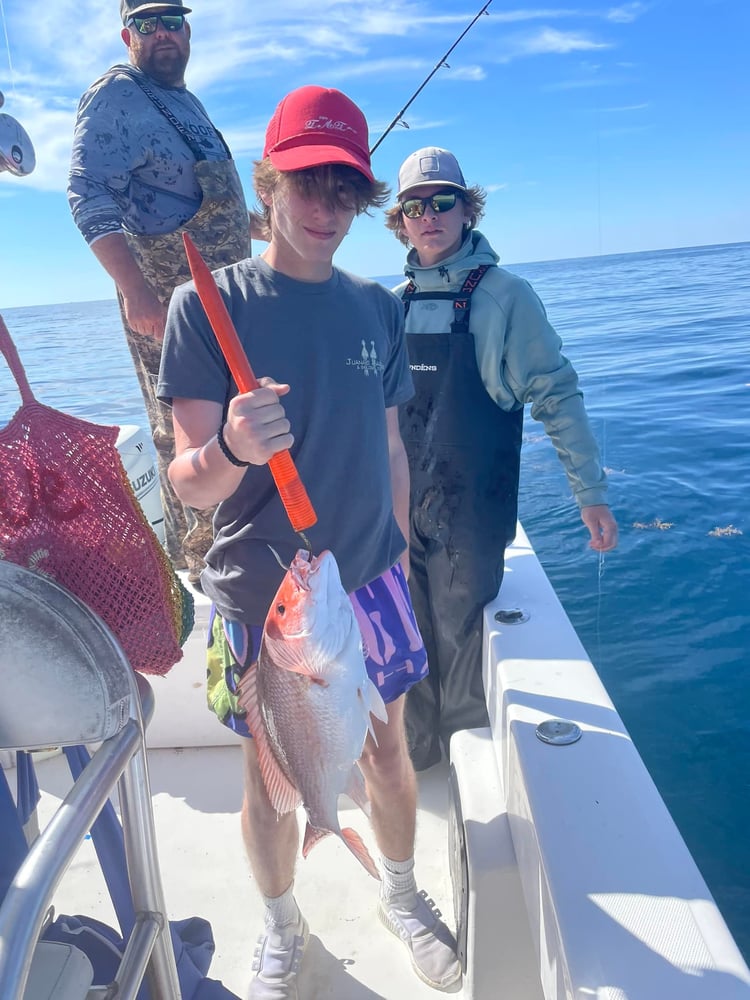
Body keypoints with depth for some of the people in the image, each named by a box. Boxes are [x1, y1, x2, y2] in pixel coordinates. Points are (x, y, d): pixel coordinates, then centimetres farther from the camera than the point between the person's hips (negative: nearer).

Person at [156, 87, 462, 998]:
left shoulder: (377, 308, 4)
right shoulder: (206, 304, -8)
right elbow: (188, 482, -12)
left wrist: (397, 564, 12)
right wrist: (231, 450, -34)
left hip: (366, 582, 3)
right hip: (260, 596, -3)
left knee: (387, 757, 16)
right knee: (269, 782, 12)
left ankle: (401, 896, 45)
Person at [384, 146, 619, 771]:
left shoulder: (504, 295, -7)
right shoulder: (394, 302, 7)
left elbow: (555, 394, -8)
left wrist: (591, 491, -12)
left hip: (471, 507, -5)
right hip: (401, 503, 5)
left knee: (461, 637, 7)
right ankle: (416, 751, 38)